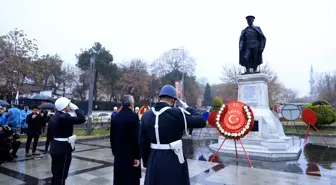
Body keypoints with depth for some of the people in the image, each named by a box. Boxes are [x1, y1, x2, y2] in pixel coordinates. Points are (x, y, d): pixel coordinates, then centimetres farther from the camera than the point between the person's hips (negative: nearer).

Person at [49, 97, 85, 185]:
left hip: (56, 147, 10)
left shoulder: (54, 116, 9)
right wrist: (75, 108, -18)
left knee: (56, 174, 20)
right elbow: (82, 119, -30)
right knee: (61, 175, 1)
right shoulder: (64, 117, -22)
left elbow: (50, 132, 14)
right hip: (63, 149, -10)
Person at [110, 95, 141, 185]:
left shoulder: (116, 117, 4)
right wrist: (137, 156, -12)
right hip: (131, 155, -6)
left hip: (118, 154, 6)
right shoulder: (133, 116, -14)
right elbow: (136, 138, -17)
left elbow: (112, 136, 10)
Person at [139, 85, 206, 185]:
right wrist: (186, 107, 2)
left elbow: (142, 142, 5)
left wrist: (146, 162, 16)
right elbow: (201, 122, -9)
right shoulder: (177, 113, -16)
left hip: (153, 161, 5)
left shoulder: (146, 115, 0)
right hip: (173, 160, -4)